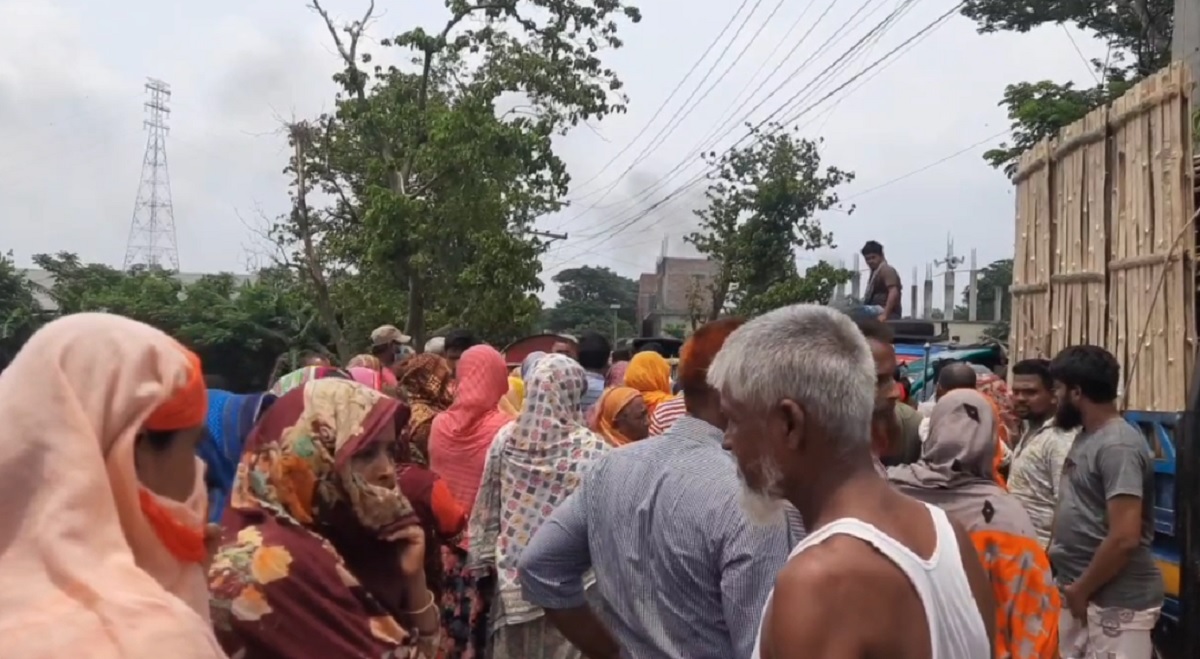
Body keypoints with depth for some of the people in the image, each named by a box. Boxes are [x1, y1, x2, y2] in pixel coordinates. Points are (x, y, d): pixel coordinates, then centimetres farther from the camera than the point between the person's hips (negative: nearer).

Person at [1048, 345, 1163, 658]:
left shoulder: (1117, 446, -20)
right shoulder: (1088, 437, 10)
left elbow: (1124, 538, -26)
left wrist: (1081, 590, -14)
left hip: (1116, 603, -9)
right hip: (1082, 596, 9)